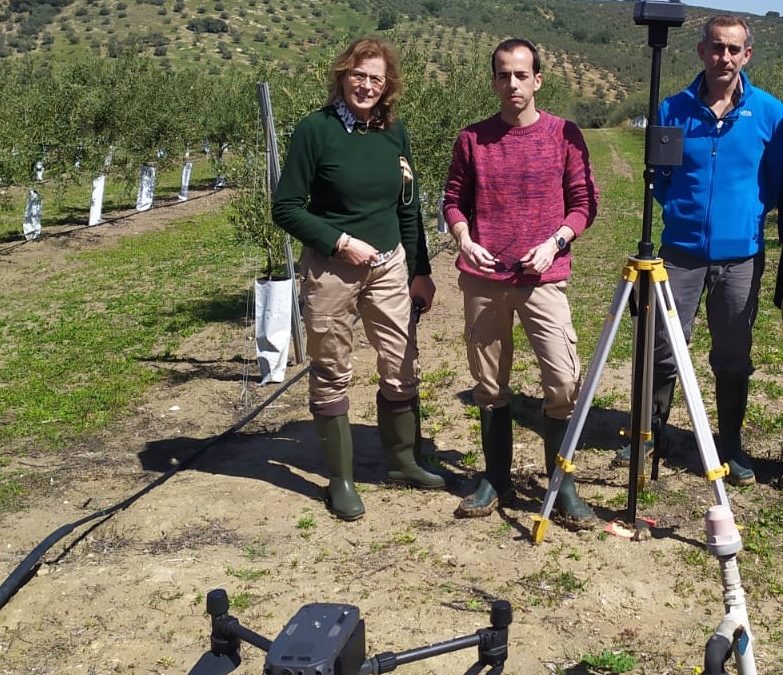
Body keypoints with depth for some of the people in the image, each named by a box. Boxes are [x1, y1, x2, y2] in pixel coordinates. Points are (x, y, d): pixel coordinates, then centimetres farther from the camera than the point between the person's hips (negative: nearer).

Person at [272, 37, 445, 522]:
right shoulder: (316, 129, -10)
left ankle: (404, 461, 29)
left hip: (389, 266, 5)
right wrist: (341, 242, -17)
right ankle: (341, 479, 18)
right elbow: (286, 208, -10)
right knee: (333, 375, 5)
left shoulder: (395, 132, 5)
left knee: (403, 368, 9)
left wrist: (420, 270, 11)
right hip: (331, 270, -4)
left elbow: (409, 207, 12)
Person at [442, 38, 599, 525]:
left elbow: (585, 201, 4)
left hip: (543, 279, -2)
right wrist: (465, 240, -7)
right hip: (484, 280, 2)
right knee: (490, 385, 9)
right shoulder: (473, 138, 6)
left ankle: (563, 485, 7)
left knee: (564, 381, -9)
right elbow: (454, 200, 11)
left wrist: (554, 242, -11)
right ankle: (496, 480, 22)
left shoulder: (564, 134, 2)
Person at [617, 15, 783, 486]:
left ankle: (732, 447, 24)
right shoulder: (675, 110, 1)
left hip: (741, 255, 0)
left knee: (734, 358, 10)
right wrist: (684, 209, 3)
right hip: (681, 251, 0)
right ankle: (652, 433, 21)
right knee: (663, 350, 2)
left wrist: (745, 212, 4)